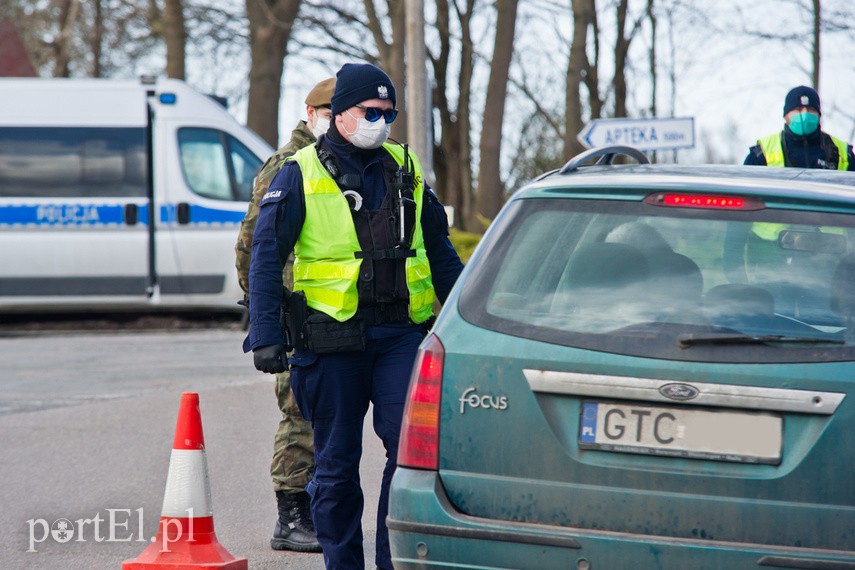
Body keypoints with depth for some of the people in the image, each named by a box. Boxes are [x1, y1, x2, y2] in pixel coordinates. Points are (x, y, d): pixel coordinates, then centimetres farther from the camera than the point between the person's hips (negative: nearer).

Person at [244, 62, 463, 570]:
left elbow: (440, 253, 21)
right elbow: (266, 258, -1)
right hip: (331, 338, -2)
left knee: (412, 446, -10)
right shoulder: (300, 175, 1)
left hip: (399, 335, 3)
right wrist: (265, 336, -9)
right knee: (337, 463, 5)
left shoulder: (406, 172, 13)